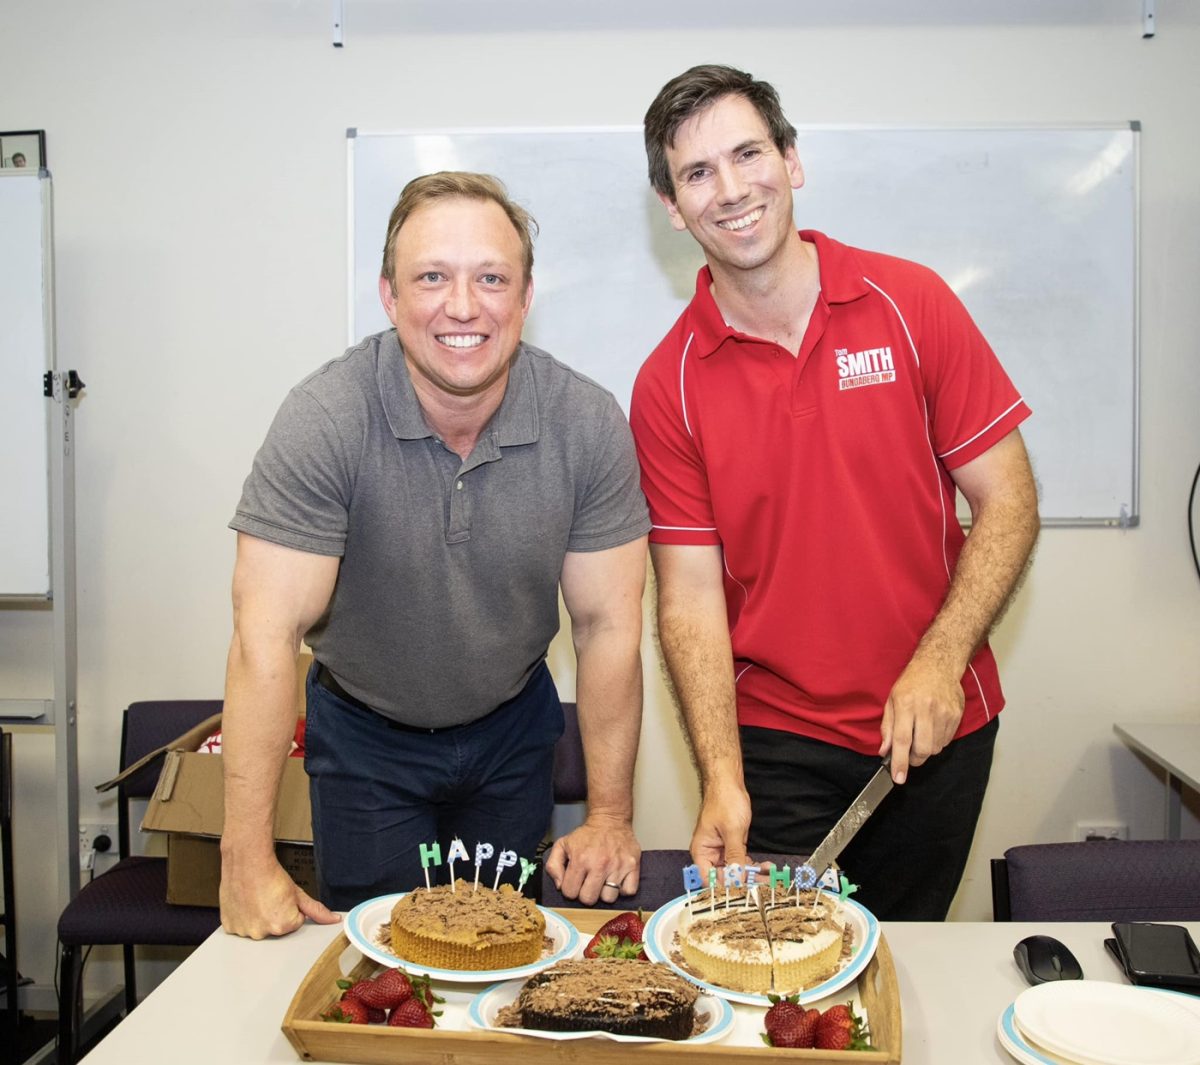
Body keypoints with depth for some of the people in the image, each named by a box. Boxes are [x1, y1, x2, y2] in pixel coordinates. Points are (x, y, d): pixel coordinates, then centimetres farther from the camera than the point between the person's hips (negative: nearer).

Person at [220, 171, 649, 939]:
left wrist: (610, 817, -14)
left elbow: (607, 625, -14)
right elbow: (268, 636, -27)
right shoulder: (325, 420, -25)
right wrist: (248, 862, -28)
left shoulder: (588, 423, -18)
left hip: (513, 725, 2)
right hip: (366, 738, -2)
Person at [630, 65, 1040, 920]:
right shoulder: (669, 385, -6)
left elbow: (1009, 502, -4)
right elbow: (691, 596, -7)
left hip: (934, 728, 1)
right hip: (772, 741, -1)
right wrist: (722, 782, -17)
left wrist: (938, 663, -16)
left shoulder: (911, 304, -6)